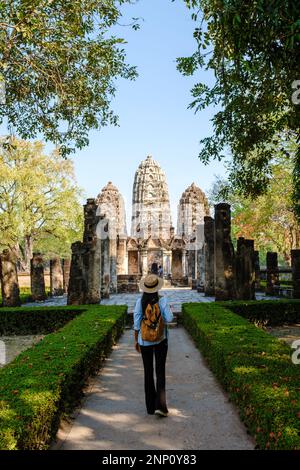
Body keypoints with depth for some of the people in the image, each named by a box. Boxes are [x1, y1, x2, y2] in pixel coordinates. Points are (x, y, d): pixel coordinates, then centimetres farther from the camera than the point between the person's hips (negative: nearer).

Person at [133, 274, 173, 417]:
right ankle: (160, 405, -1)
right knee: (160, 372, 8)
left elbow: (136, 323, -5)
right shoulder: (163, 300, -12)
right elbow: (168, 319, -12)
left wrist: (136, 340, 5)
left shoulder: (140, 301, -8)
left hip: (144, 340, 1)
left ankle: (150, 406, 21)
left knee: (148, 372, 13)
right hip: (160, 339, -1)